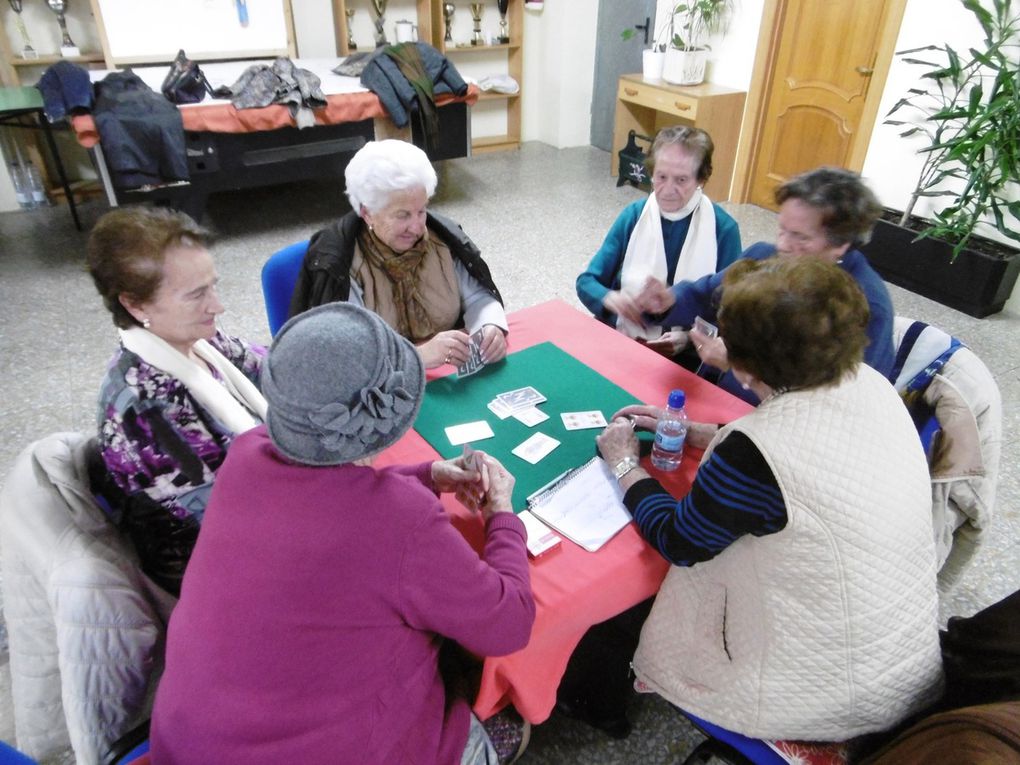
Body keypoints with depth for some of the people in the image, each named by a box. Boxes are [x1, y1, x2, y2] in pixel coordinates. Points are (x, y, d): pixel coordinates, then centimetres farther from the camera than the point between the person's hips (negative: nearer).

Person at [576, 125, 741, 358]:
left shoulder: (723, 228, -2)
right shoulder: (633, 216, 4)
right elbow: (587, 282, 5)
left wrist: (690, 337, -18)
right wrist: (610, 298, -17)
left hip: (685, 356, -1)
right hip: (621, 340, 1)